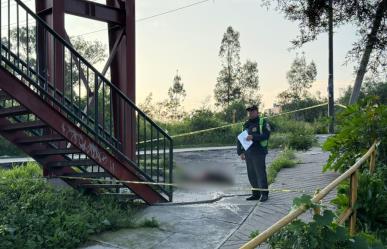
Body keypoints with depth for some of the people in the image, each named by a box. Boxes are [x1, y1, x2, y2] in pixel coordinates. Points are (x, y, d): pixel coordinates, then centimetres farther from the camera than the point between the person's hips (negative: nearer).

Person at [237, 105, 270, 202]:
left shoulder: (263, 122, 0)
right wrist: (240, 152, 7)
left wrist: (253, 137, -24)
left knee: (260, 173, -5)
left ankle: (264, 194, 4)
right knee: (251, 175, 8)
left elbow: (266, 135, -14)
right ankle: (256, 194, 18)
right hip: (248, 153, 6)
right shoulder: (246, 125, 16)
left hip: (259, 153, -6)